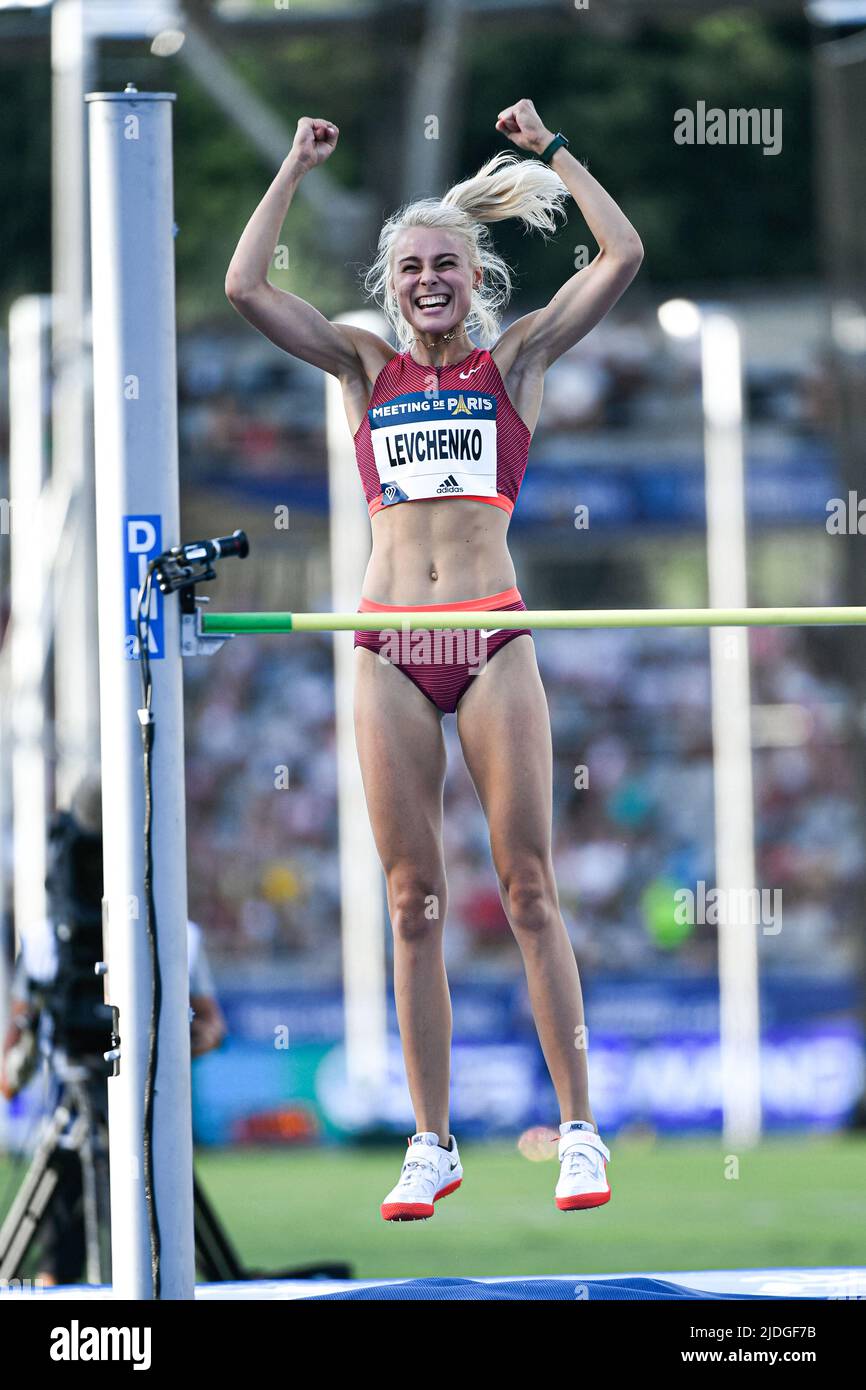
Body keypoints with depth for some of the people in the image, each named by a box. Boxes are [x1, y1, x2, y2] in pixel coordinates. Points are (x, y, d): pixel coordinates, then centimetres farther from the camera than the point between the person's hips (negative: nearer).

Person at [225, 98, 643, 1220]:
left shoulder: (516, 360, 8)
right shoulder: (366, 369, 13)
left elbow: (622, 257, 1)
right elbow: (245, 289, 7)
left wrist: (550, 150, 8)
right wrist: (298, 168, 11)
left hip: (493, 640, -2)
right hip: (389, 650, 2)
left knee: (529, 890, -2)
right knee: (414, 903, 4)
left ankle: (580, 1130, 1)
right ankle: (432, 1144, 8)